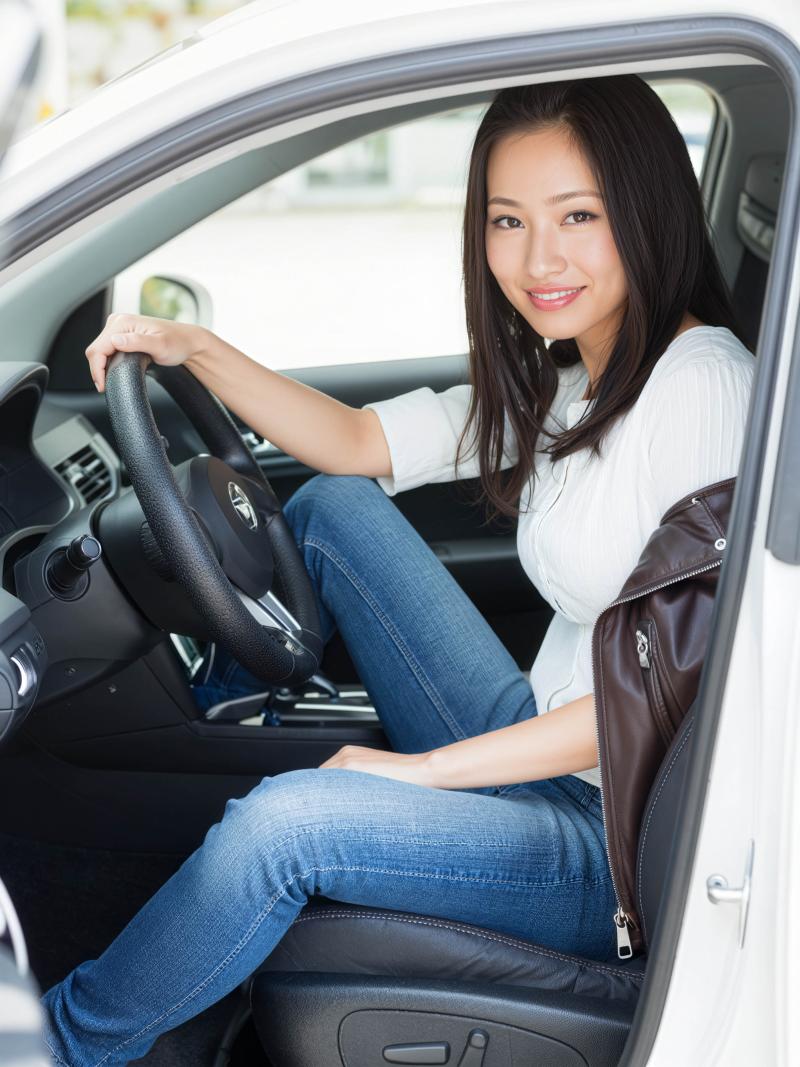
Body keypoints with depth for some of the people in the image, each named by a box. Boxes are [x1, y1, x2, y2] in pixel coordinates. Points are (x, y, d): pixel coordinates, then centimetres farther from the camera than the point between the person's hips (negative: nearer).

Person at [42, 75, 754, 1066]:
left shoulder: (700, 381, -19)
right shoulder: (563, 381, 8)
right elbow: (356, 442, 12)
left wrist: (424, 770, -18)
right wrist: (194, 348, -1)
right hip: (537, 751, 8)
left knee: (281, 823, -25)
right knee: (333, 506, 5)